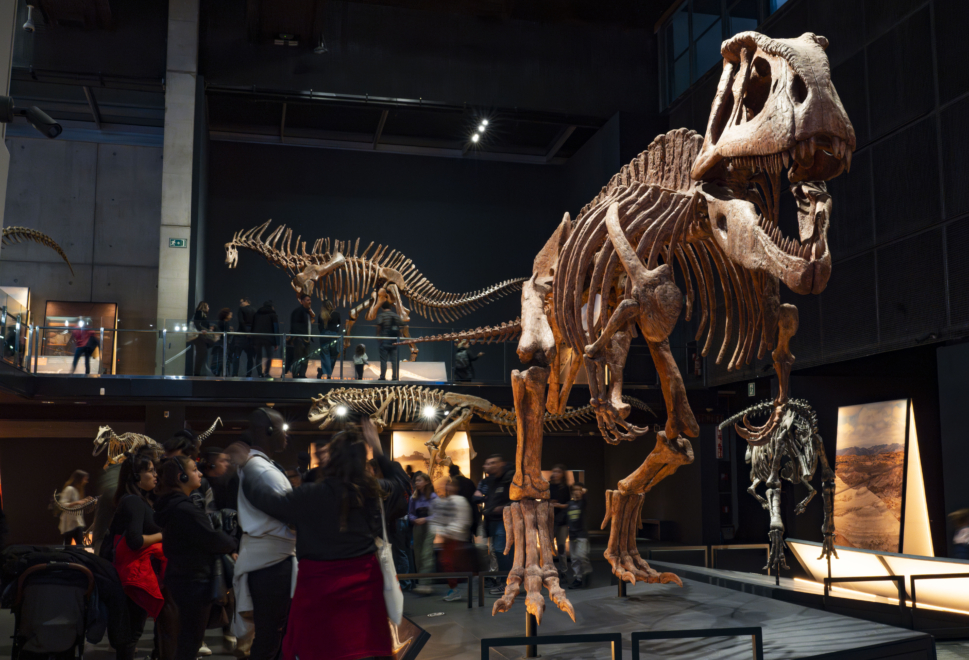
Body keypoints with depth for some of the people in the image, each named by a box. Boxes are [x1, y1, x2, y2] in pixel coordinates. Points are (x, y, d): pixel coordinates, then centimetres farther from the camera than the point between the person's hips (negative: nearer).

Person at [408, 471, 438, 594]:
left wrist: (425, 519, -18)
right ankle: (421, 582, 15)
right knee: (418, 555, 6)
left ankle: (425, 584, -17)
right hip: (417, 528, 5)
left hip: (429, 527, -5)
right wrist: (414, 519, -10)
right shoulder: (414, 497, 11)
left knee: (426, 555, -13)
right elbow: (410, 513, 10)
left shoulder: (433, 497, -3)